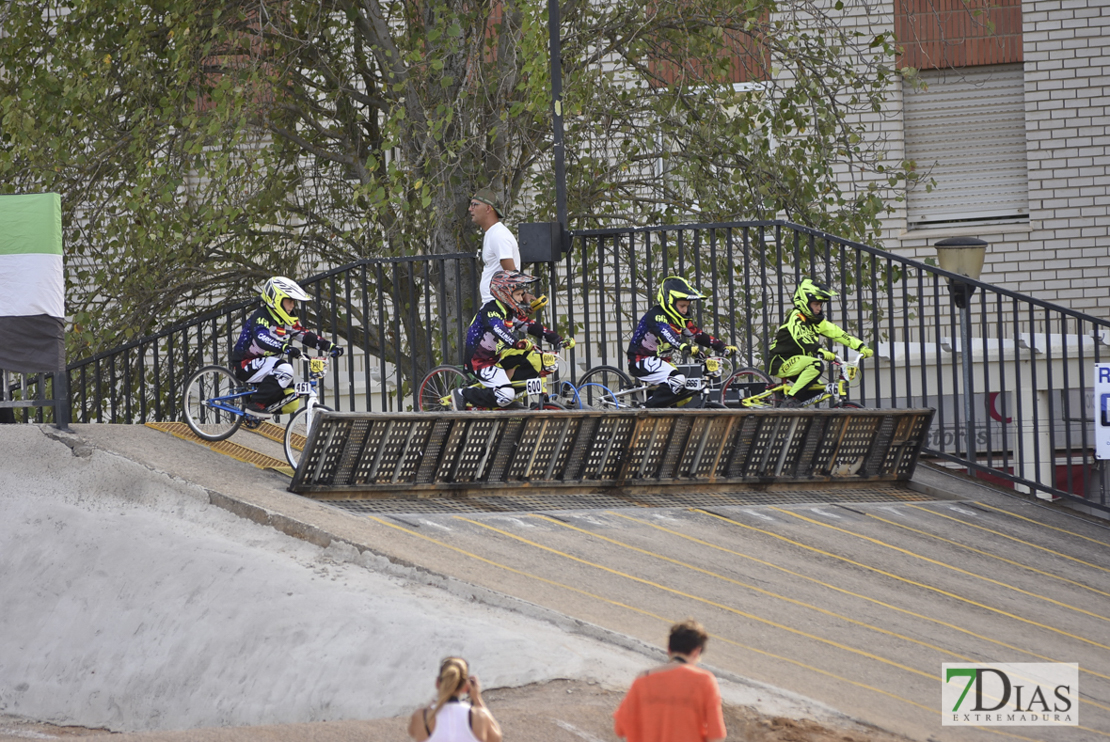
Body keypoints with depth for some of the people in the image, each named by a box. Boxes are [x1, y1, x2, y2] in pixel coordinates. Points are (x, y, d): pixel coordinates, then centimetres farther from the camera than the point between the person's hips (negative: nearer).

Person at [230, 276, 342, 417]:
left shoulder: (288, 322, 7)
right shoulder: (261, 317, -20)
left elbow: (306, 336, 7)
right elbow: (262, 339, -38)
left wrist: (330, 346, -7)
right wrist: (285, 348, -54)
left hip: (263, 365, 9)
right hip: (245, 366, -9)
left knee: (290, 403, 0)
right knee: (284, 369, -32)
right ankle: (255, 405, -23)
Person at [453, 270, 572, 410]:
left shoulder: (512, 313, 8)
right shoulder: (491, 310, -20)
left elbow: (532, 326, 5)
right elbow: (499, 330, -39)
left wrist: (560, 340, -6)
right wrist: (519, 343, -56)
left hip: (496, 359, 9)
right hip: (480, 362, -9)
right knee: (506, 396, -28)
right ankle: (462, 395, -13)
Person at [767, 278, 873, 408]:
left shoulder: (817, 322, 11)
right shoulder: (796, 317, -16)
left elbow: (838, 333, 6)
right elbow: (801, 337, -33)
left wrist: (861, 347, -5)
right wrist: (821, 352, -45)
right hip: (781, 364, -9)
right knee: (816, 365, -30)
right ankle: (791, 399, -27)